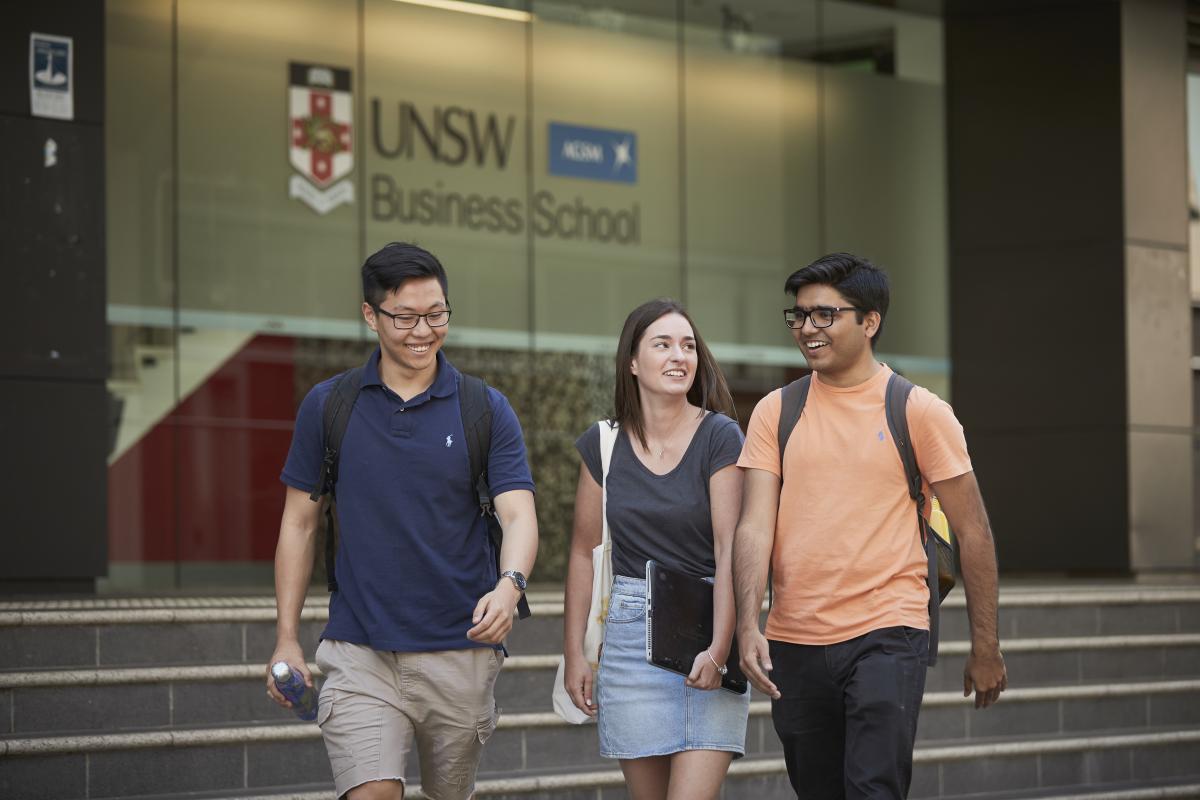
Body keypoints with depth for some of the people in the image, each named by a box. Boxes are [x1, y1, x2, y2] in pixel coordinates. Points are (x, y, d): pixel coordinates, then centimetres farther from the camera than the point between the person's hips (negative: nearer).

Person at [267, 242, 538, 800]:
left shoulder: (486, 410, 1)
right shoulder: (327, 406, 4)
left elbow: (518, 514, -8)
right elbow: (299, 523, 9)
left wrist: (509, 586, -30)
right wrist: (286, 640, 4)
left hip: (461, 654, 1)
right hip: (360, 654, -1)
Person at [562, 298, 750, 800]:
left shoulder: (719, 437, -4)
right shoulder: (603, 444, 7)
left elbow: (729, 549, -10)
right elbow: (584, 551, 12)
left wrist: (719, 648, -20)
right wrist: (573, 652, 9)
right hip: (630, 633, 3)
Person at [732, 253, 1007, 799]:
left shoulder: (919, 412, -1)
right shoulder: (775, 412, 7)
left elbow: (972, 533, 2)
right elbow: (755, 524, -1)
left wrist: (985, 649, 2)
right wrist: (747, 624, -16)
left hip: (887, 636, -4)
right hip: (794, 643, 4)